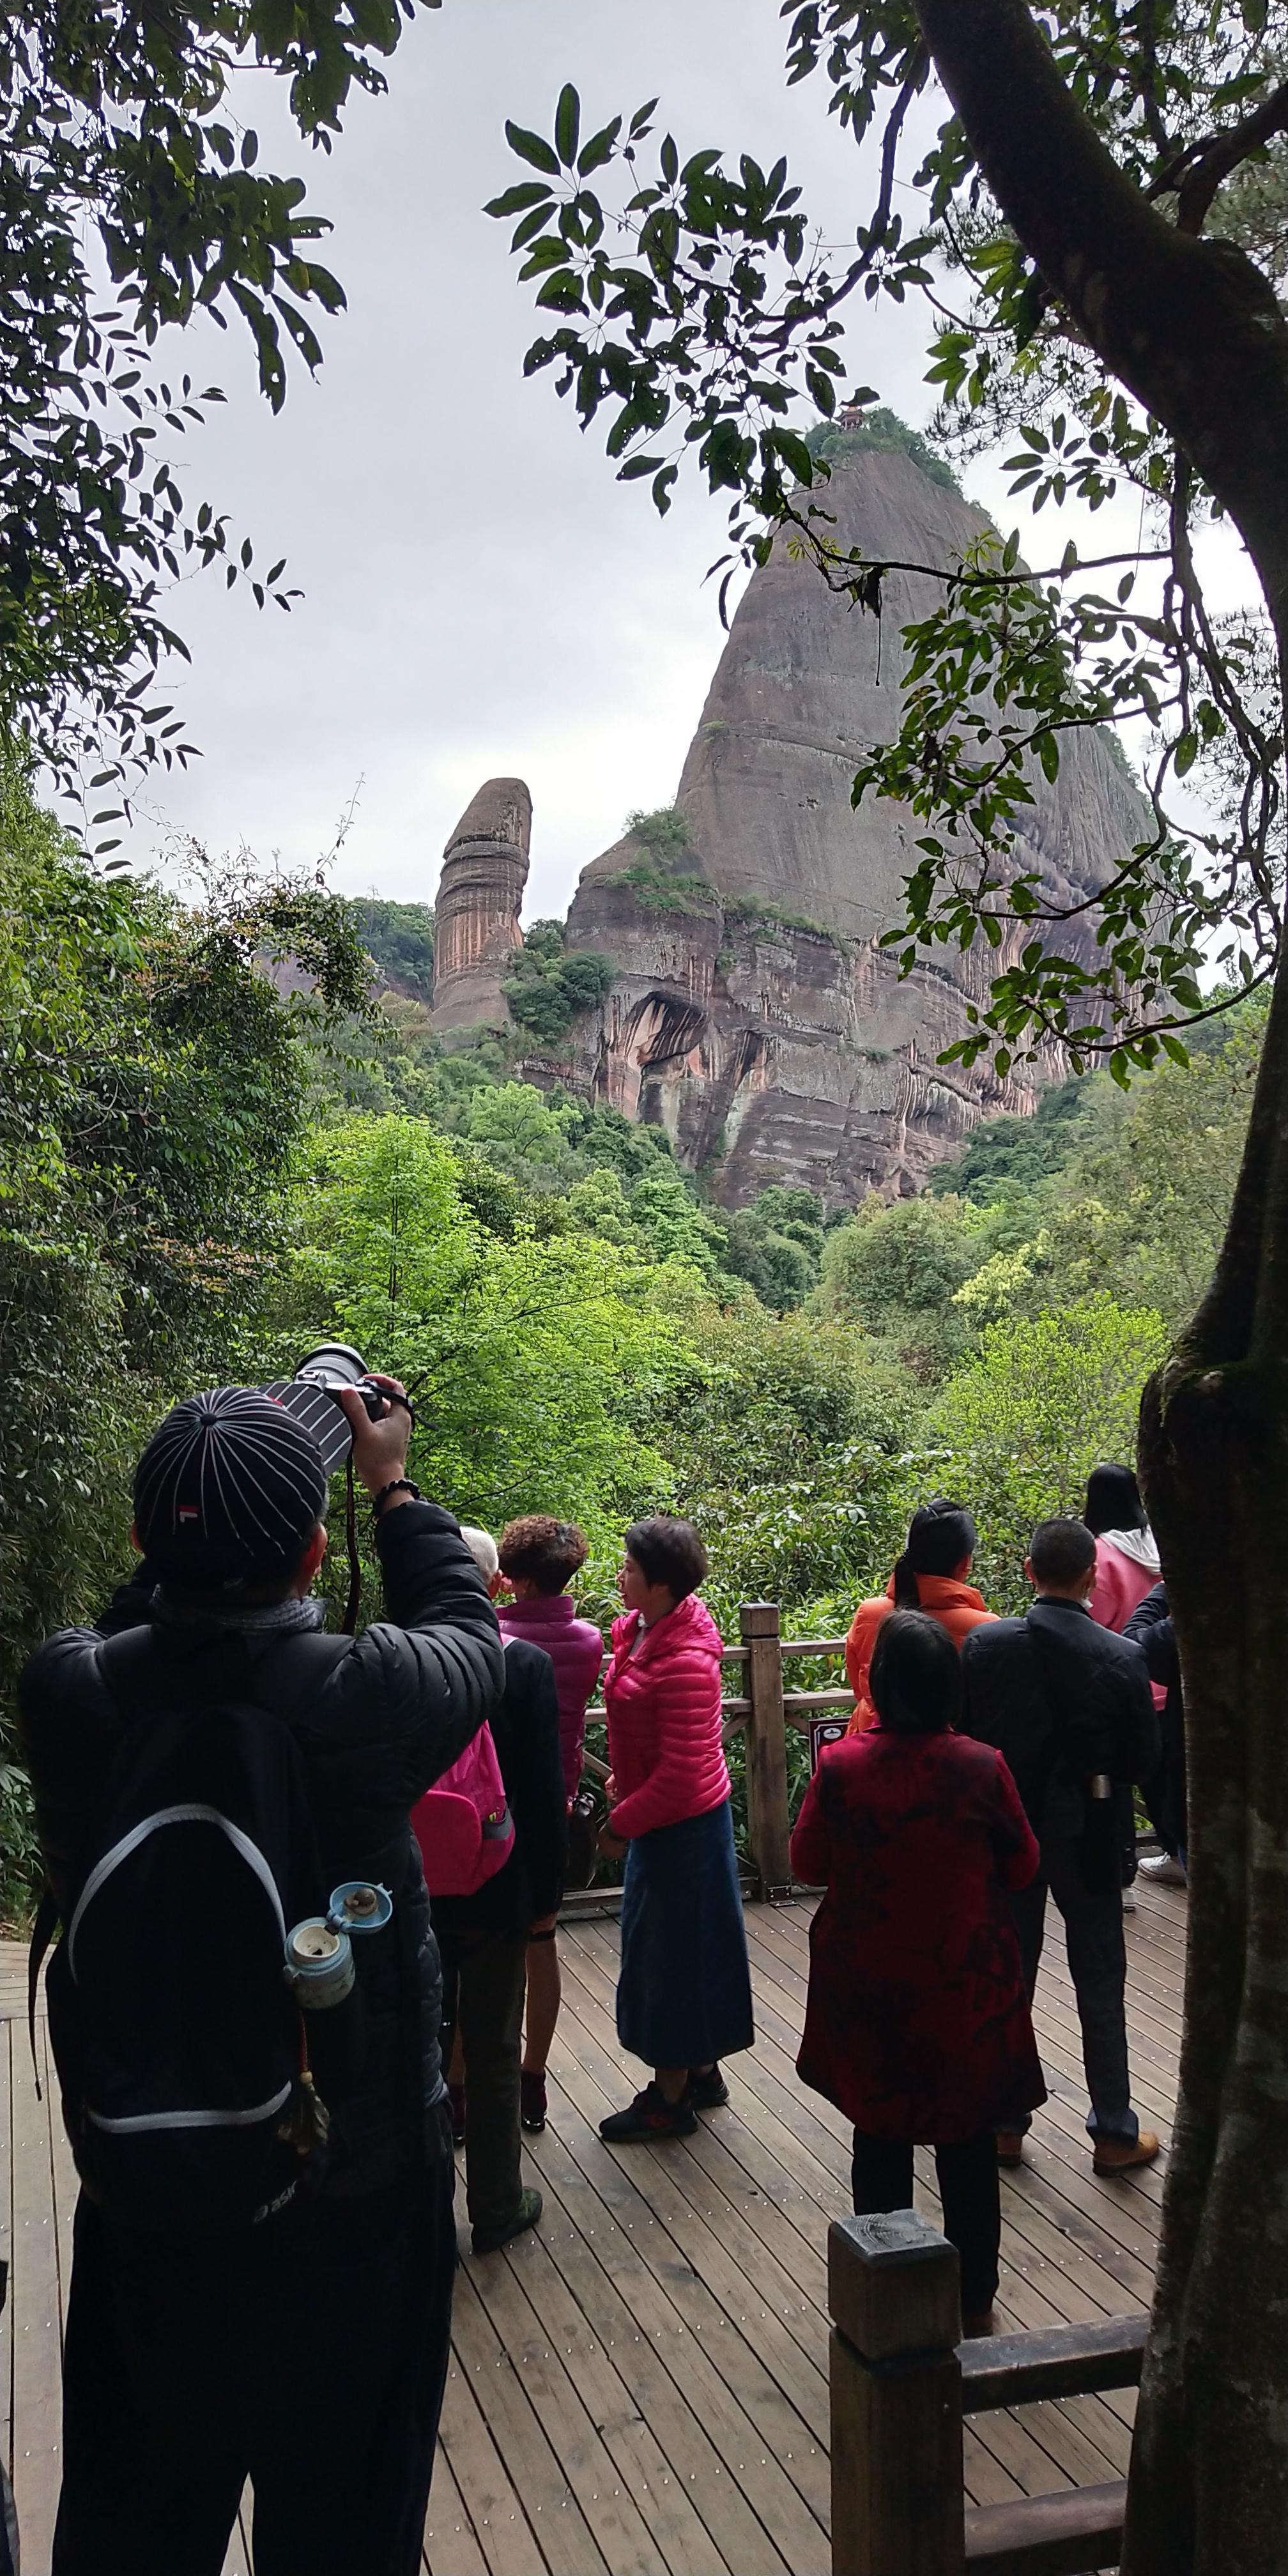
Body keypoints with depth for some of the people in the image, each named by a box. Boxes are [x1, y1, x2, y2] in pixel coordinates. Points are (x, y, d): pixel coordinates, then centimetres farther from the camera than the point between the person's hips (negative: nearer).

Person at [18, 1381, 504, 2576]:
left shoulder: (64, 1691, -21)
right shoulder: (367, 1695, -28)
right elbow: (466, 1629, -4)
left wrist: (191, 1512, 3)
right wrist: (391, 1486, 7)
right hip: (356, 2189, -2)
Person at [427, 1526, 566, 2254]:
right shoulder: (527, 1665, -16)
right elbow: (545, 1791, -13)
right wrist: (547, 1893, -2)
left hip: (415, 1889, 2)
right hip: (496, 1891, -2)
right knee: (492, 2052, 12)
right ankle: (497, 2207, 26)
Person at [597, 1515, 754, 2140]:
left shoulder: (685, 1662, -29)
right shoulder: (637, 1627, -2)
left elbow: (681, 1773, -25)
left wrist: (623, 1823, -16)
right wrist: (623, 1777, 11)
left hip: (682, 1825, -9)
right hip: (664, 1817, 9)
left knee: (667, 1954, 6)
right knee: (675, 1949, 21)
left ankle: (670, 2099, 24)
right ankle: (700, 2072, 39)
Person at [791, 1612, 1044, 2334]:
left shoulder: (840, 1767, -17)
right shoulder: (982, 1768, -17)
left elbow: (809, 1864, -3)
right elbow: (1022, 1867, -3)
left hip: (868, 1988, 1)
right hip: (967, 1989, 0)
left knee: (881, 2138, 18)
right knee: (969, 2142, 17)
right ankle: (974, 2301, 30)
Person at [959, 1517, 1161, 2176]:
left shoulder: (984, 1645, -12)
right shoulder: (1121, 1658, -15)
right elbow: (1144, 1760, -8)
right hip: (1087, 1837, -1)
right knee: (1100, 1985, 13)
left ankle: (1004, 2122, 25)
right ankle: (1114, 2132, 23)